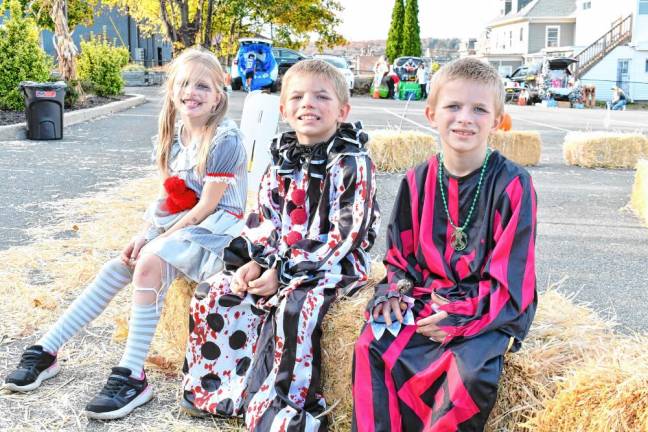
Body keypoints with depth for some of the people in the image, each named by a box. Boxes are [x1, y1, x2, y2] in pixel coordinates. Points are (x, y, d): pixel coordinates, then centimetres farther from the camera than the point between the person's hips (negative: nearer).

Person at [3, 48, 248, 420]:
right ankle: (45, 351, 2)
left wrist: (159, 239, -14)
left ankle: (133, 377, -26)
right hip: (179, 224, 7)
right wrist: (144, 235, -6)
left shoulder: (225, 139, -17)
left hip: (216, 226, -7)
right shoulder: (175, 134, 5)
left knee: (150, 261, -30)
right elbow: (168, 198, 8)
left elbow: (206, 205, -17)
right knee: (116, 269, -6)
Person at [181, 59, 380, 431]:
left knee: (293, 305, -33)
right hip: (280, 259, 7)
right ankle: (211, 387, 11)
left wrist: (285, 271, -21)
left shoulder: (352, 163, -13)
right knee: (219, 294, -3)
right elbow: (265, 219, 11)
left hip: (337, 263, -7)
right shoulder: (282, 160, 8)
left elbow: (345, 235, -19)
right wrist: (253, 261, -9)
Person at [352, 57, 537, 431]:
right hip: (426, 300, 4)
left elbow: (510, 274, -11)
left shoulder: (512, 184, -10)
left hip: (491, 308, -4)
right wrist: (397, 289, -5)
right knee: (372, 347, -16)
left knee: (471, 369, -30)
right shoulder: (418, 181, 3)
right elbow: (400, 251, 15)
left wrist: (461, 316, -18)